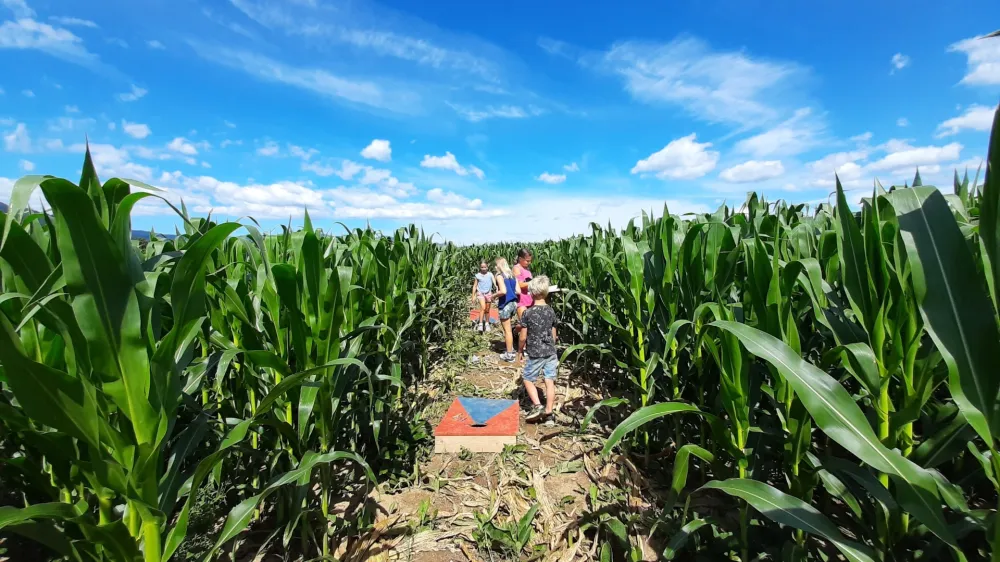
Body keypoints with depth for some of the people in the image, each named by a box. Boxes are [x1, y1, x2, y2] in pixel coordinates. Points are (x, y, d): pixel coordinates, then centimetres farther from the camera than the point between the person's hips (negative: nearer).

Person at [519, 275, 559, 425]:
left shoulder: (528, 313, -11)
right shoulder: (551, 311, 2)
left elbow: (523, 337, -7)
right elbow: (553, 335, 9)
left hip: (535, 353, -4)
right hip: (550, 352, 4)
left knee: (527, 379, 12)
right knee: (550, 381, 7)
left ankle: (537, 405, 0)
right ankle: (548, 414, 13)